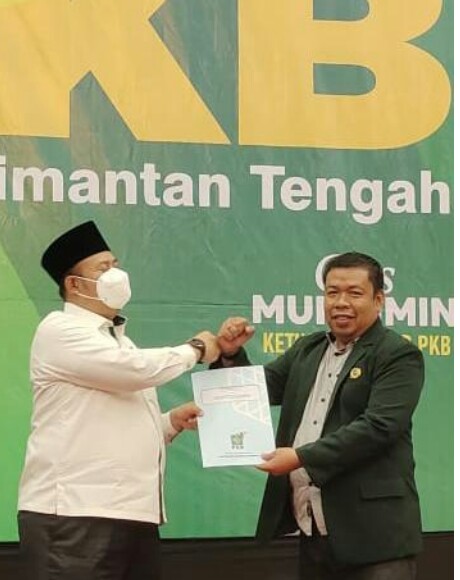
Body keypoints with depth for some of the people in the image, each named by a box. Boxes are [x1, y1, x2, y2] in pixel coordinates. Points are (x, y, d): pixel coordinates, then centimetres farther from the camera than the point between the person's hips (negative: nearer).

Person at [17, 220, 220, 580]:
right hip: (74, 516, -9)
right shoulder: (60, 331, -5)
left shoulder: (118, 342, 24)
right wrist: (195, 349, -2)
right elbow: (136, 369, -18)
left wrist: (170, 423, 9)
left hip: (132, 514, 9)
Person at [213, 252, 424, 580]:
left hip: (374, 534, -6)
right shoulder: (307, 351, 17)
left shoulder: (399, 356, -4)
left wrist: (303, 458, -20)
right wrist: (232, 355, -1)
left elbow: (378, 427, -16)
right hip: (312, 532, 6)